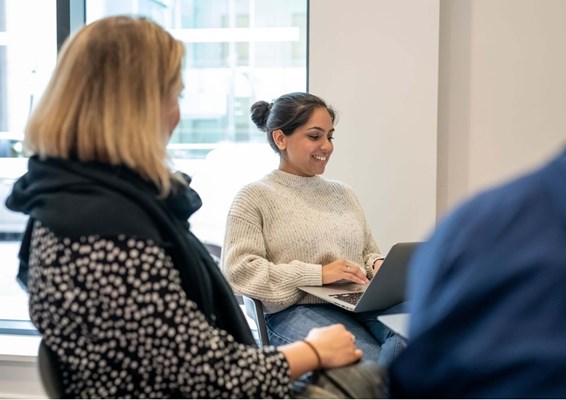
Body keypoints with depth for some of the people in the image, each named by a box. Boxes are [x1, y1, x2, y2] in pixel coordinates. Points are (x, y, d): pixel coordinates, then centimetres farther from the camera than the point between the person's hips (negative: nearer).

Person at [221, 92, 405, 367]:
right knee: (372, 362, -34)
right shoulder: (255, 197, 4)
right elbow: (238, 269, -8)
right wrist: (318, 274, -14)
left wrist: (379, 264, 2)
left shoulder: (344, 193, 24)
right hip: (297, 311, -6)